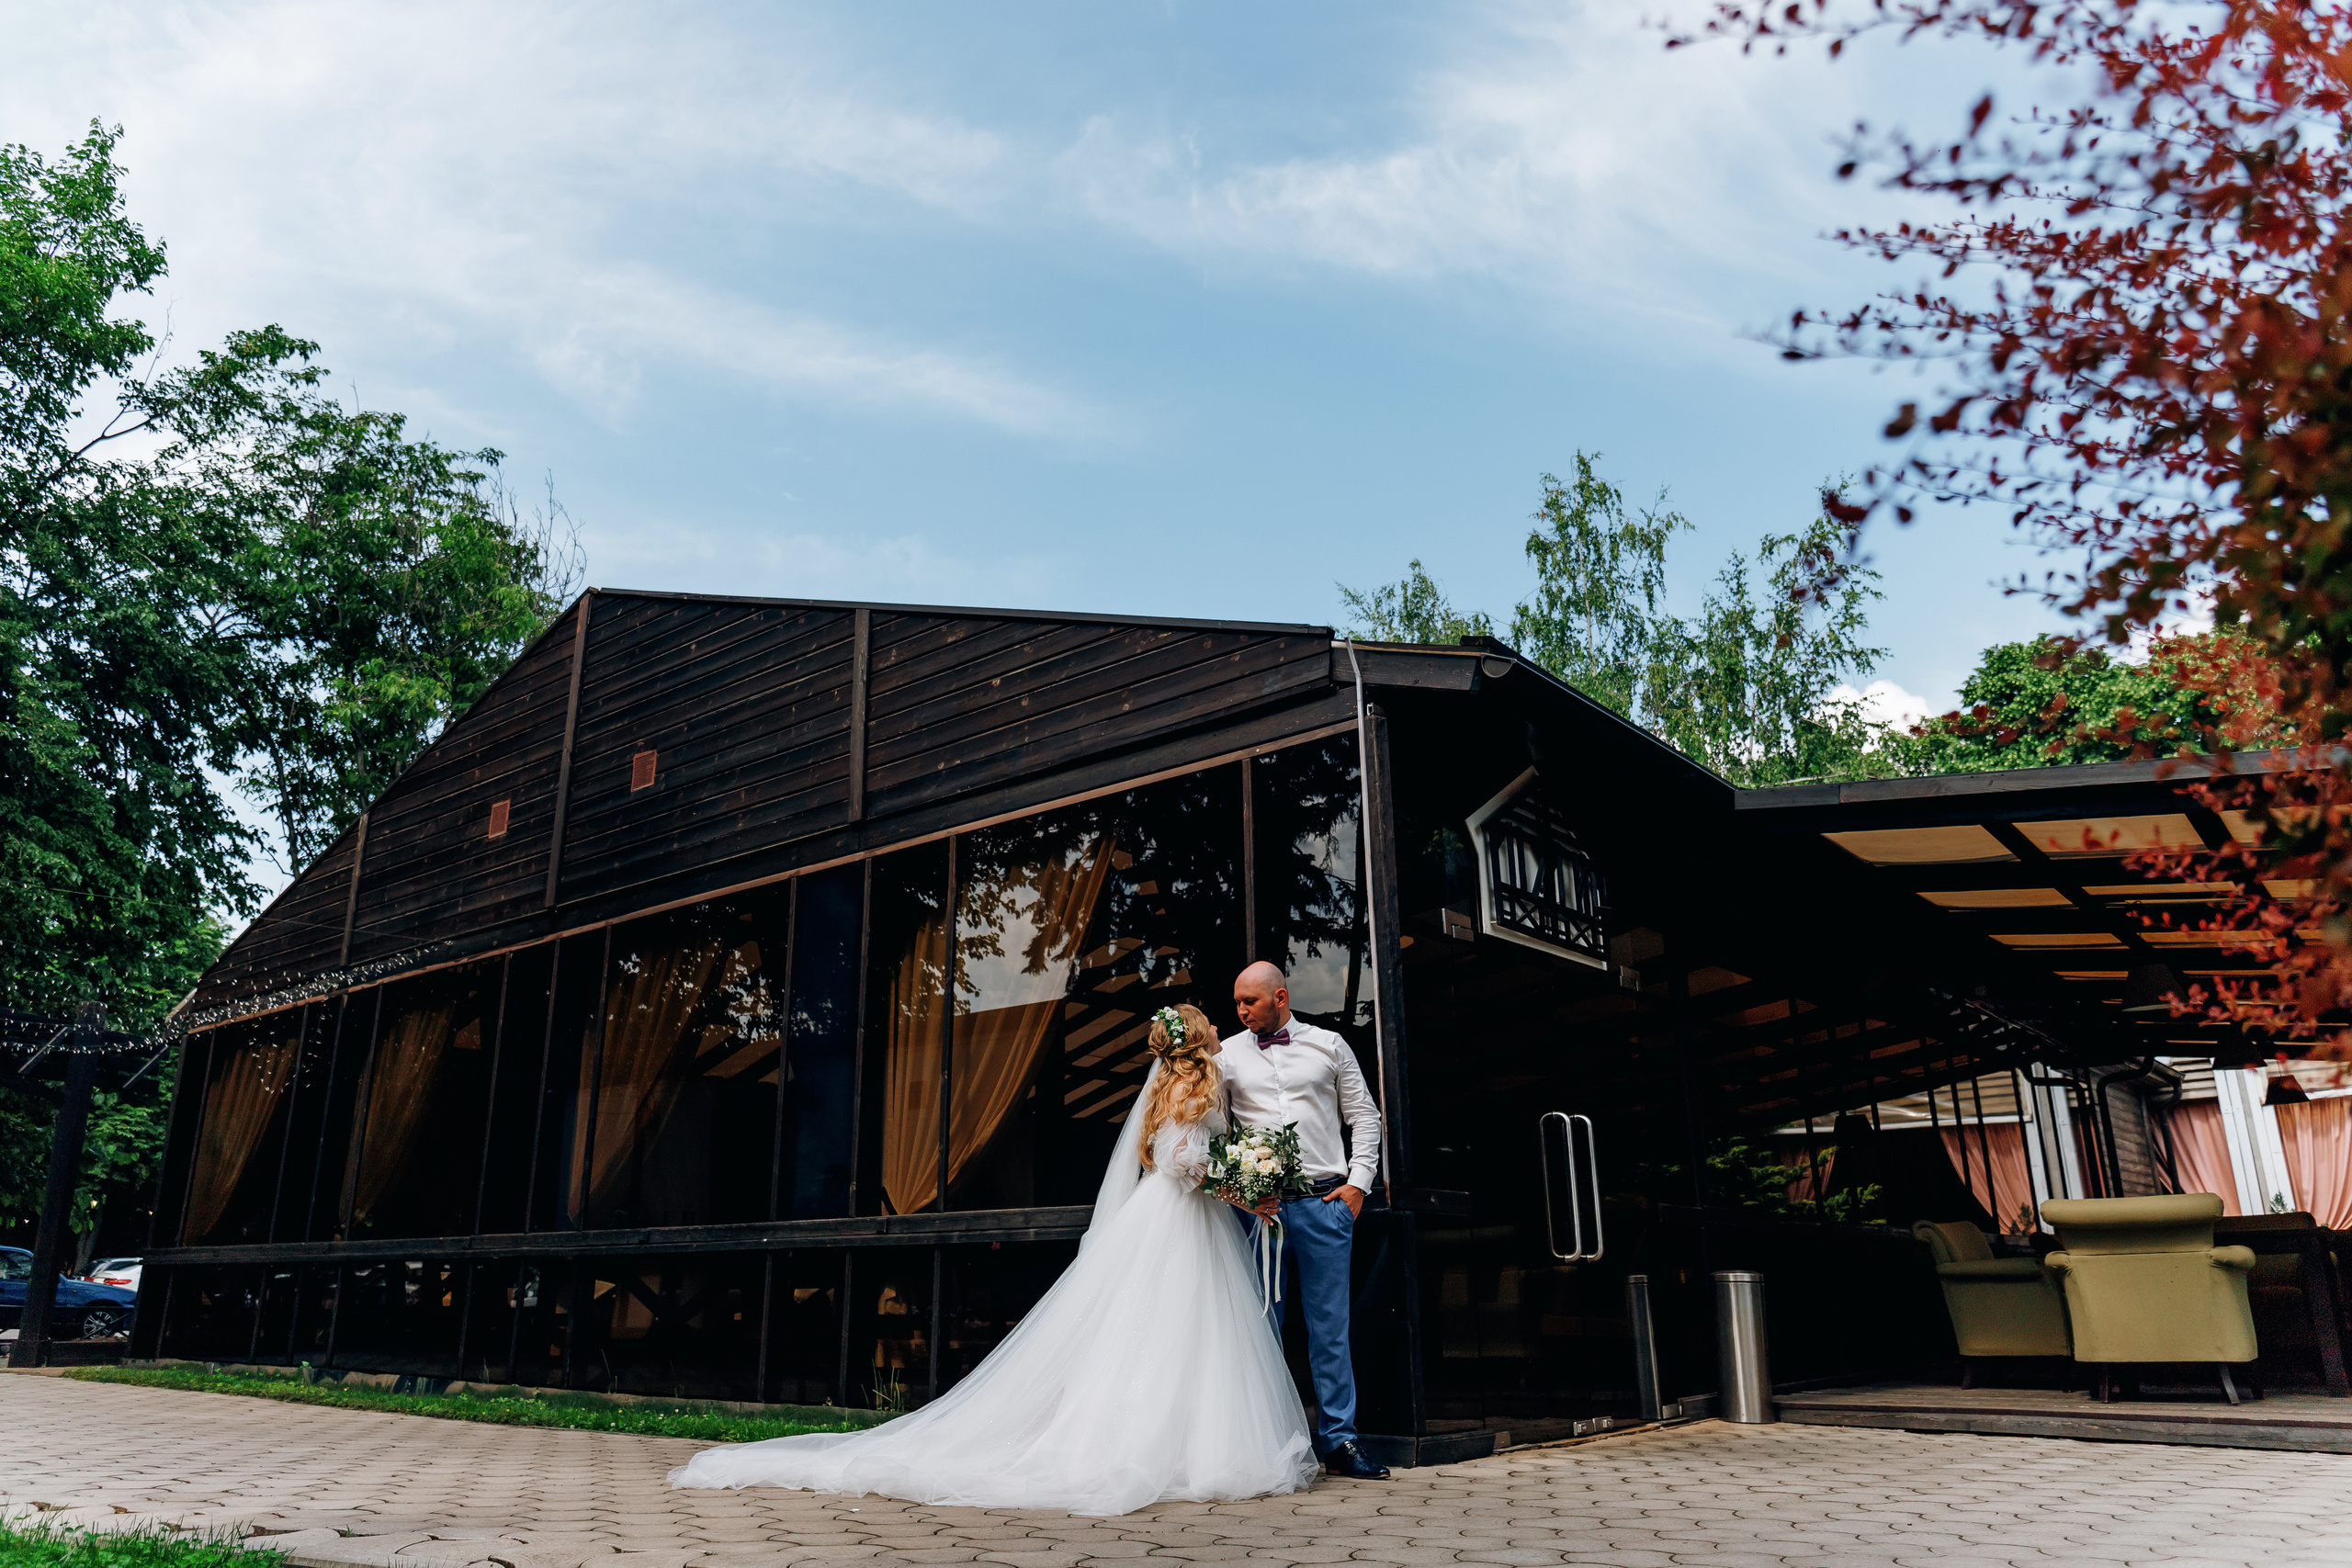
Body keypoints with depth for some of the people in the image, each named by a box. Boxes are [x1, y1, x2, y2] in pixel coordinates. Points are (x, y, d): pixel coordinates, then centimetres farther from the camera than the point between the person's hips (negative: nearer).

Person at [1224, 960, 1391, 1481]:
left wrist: (1358, 1182, 2)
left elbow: (1365, 1116, 11)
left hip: (1325, 1202, 0)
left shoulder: (1328, 1046, 8)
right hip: (1257, 1204, 1)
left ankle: (1339, 1441, 10)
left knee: (1331, 1325, 3)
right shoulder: (1228, 1056, 8)